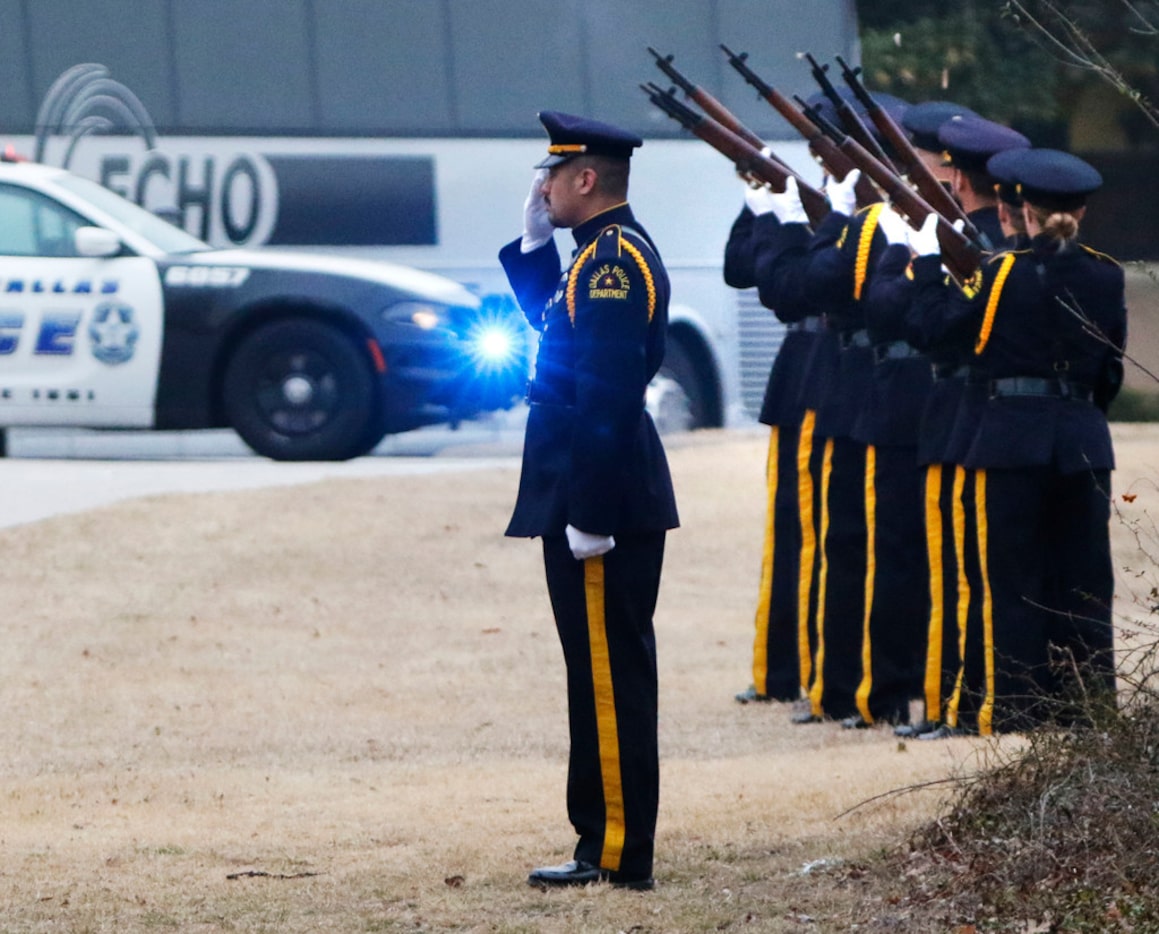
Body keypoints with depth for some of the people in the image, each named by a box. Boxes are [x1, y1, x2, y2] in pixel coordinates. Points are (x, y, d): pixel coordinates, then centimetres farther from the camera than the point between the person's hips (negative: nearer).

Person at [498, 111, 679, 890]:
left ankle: (617, 855, -3)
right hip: (614, 497, 11)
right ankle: (609, 844, 20)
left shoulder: (613, 260, -18)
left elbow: (608, 395, -23)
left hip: (602, 500, -11)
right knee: (608, 672, 14)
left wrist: (589, 515, -23)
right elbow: (552, 322, 30)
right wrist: (535, 244, 16)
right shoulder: (613, 251, 14)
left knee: (610, 673, -6)